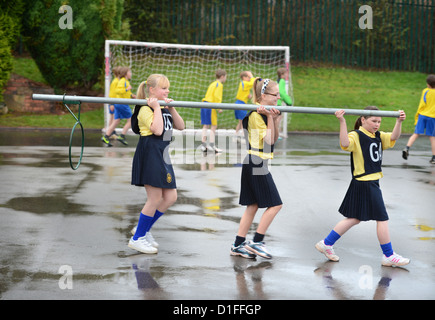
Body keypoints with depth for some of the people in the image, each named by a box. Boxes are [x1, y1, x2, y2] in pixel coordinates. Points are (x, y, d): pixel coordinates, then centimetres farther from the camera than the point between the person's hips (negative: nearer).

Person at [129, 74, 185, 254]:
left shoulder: (165, 109, 17)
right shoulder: (146, 110, -10)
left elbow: (180, 126, 10)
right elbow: (157, 129, -24)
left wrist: (171, 109, 1)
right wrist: (157, 108, -17)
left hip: (163, 157, 9)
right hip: (150, 156, -9)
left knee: (170, 197, 6)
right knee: (155, 199, -7)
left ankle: (144, 229, 20)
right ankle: (137, 239, 4)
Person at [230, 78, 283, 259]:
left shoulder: (266, 113, 13)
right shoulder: (256, 115, -15)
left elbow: (274, 139, 12)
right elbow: (268, 140, -18)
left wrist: (275, 120, -1)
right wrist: (270, 117, -18)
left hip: (256, 164, 10)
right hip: (256, 163, -10)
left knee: (253, 205, 11)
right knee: (275, 204, -7)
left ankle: (238, 245, 13)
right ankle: (256, 242, -3)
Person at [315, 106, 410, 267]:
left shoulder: (379, 136, 12)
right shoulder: (356, 136, -12)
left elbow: (393, 137, -3)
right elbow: (345, 143, -32)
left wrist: (399, 121, -17)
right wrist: (342, 122, -41)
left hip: (372, 183, 9)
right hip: (364, 183, -9)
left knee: (355, 218, 15)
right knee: (382, 218, -2)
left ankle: (326, 244, 23)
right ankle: (389, 256, 10)